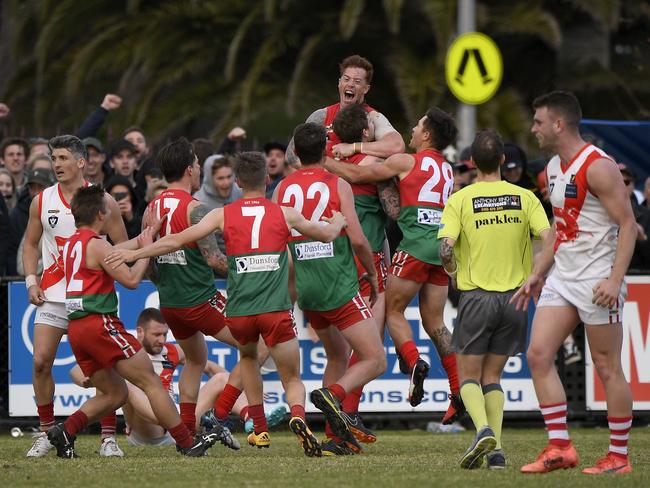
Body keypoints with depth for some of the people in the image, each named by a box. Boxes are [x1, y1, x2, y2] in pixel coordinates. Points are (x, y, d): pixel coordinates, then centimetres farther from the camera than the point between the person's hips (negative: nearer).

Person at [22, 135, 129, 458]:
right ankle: (46, 433, 7)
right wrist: (31, 282, 1)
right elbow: (31, 244, 15)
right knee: (40, 362, -6)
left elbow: (123, 248, 2)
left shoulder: (102, 201, -3)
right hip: (53, 295, 2)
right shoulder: (41, 202, 4)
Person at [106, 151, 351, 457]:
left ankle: (260, 429, 29)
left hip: (238, 313, 1)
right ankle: (298, 416, -25)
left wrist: (134, 254, 11)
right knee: (293, 380, 8)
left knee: (248, 356, 32)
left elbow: (178, 240, 1)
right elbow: (327, 234, 24)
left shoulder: (223, 215, 5)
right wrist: (337, 221, 47)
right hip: (276, 310, -1)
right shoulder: (284, 214, 8)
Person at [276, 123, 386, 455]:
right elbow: (357, 238, -12)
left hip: (307, 290, 6)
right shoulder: (338, 185, -6)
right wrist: (372, 274, 5)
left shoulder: (283, 188, 7)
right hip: (340, 288, -6)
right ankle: (333, 394, -30)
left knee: (338, 356, 22)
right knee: (375, 360, -3)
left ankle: (336, 437, 14)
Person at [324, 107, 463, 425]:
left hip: (417, 244, -6)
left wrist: (322, 161, 14)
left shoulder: (407, 161, 1)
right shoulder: (447, 170, 20)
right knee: (433, 320, 9)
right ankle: (460, 391, 0)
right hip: (443, 246, 6)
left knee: (393, 310, 4)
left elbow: (355, 175, 3)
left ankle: (414, 363, -20)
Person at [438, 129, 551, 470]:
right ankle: (495, 450, 2)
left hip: (476, 297, -3)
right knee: (492, 376, 14)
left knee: (468, 375, 7)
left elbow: (446, 247, -15)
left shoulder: (460, 200, -5)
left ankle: (483, 429, -20)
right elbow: (548, 238, -9)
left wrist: (452, 270, 6)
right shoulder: (524, 198, 1)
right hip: (515, 297, 3)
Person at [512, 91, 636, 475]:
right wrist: (537, 274, 20)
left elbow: (628, 224, -17)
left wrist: (615, 279, -24)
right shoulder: (554, 167, 13)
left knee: (607, 367, -2)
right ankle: (560, 447, 1)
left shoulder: (598, 167, -14)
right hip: (562, 277, 9)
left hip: (596, 280, -9)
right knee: (538, 354, -2)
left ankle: (620, 456, 6)